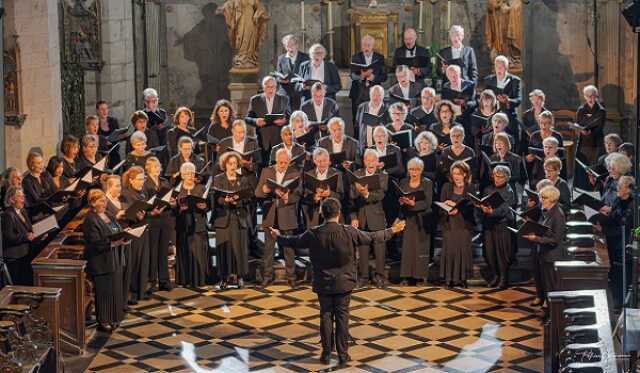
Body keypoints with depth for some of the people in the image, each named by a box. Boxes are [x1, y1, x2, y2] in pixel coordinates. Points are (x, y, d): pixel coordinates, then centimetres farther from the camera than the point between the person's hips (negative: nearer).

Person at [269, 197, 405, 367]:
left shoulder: (314, 233, -11)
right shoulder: (349, 232, -14)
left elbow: (294, 241, 6)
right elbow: (371, 237, -3)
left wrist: (278, 237, 26)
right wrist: (391, 231, 13)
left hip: (323, 283, 1)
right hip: (344, 283, -1)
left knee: (326, 316, 11)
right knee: (342, 317, 7)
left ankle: (326, 354, 14)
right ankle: (343, 354, 10)